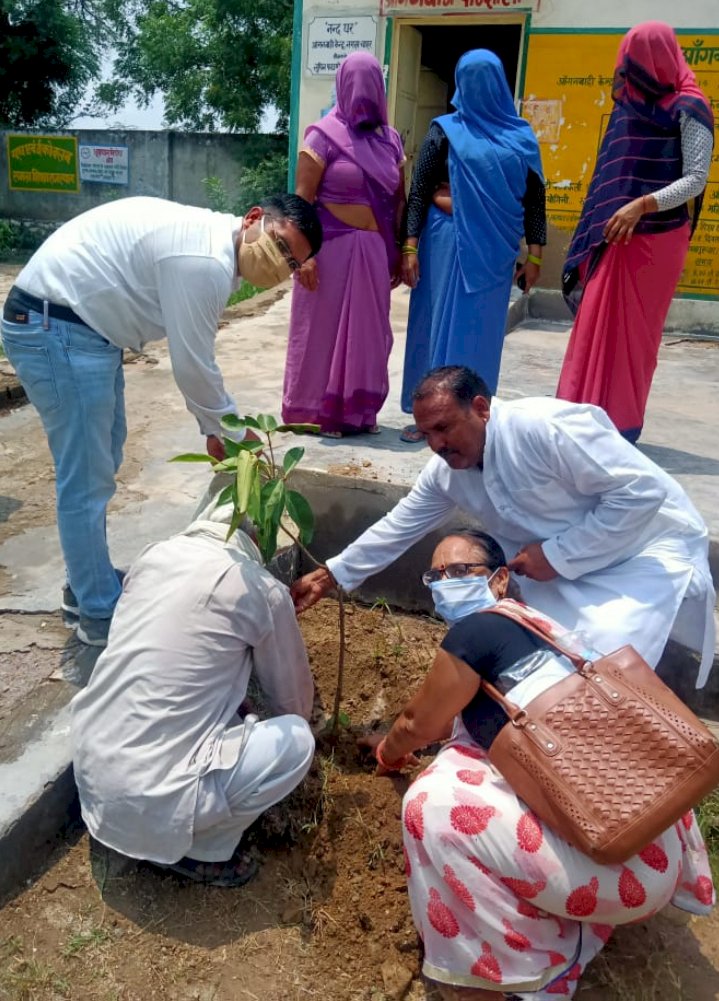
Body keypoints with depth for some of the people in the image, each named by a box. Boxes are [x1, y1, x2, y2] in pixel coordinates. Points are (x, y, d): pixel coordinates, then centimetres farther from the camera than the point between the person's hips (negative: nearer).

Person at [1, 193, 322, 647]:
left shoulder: (211, 241, 9)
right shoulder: (205, 262, -24)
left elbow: (195, 357, 14)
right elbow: (193, 367, -18)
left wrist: (218, 425, 12)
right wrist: (233, 432, -3)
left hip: (82, 323, 11)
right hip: (54, 326, -11)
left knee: (102, 461, 19)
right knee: (87, 481, -4)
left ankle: (89, 584, 35)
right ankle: (100, 616, 12)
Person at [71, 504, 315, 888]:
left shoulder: (154, 554, 7)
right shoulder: (262, 590, -10)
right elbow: (293, 698, 7)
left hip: (89, 768, 7)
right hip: (149, 799, -7)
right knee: (297, 741, 0)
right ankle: (197, 849, 9)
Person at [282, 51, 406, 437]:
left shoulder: (390, 140, 12)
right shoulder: (324, 135, -3)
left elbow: (399, 199, 15)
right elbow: (302, 198, -9)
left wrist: (399, 252, 9)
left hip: (374, 253, 5)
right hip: (331, 249, -5)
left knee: (368, 331, 8)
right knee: (324, 329, 1)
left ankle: (360, 411, 19)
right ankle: (315, 412, 12)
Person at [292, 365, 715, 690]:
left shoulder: (545, 427, -30)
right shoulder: (445, 470, -5)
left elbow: (643, 491, -28)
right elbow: (396, 529, 6)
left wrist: (557, 555, -24)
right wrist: (329, 576, 5)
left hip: (650, 551, -7)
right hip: (568, 569, 7)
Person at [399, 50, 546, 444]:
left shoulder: (521, 137, 9)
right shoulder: (445, 130, 4)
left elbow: (535, 198, 9)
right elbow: (418, 191, 0)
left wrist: (533, 254, 2)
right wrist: (409, 248, -8)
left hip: (495, 248, 2)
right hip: (448, 243, -2)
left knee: (483, 329, 4)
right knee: (442, 323, 0)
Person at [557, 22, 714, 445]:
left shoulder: (688, 108, -5)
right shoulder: (633, 103, 16)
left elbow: (696, 179, -11)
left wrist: (641, 206, -22)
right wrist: (604, 219, 11)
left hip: (654, 238, -6)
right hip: (616, 234, 7)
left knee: (633, 330, -3)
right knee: (600, 325, 4)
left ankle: (621, 424, 6)